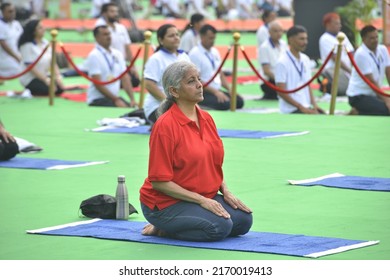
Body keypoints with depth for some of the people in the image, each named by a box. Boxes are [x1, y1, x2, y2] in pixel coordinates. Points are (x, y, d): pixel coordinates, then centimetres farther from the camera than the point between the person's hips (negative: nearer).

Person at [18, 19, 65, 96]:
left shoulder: (45, 43, 3)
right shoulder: (27, 46, -18)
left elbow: (52, 62, 3)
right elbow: (31, 67, -19)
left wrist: (58, 76, -11)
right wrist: (46, 80, -21)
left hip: (43, 76, 8)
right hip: (30, 79, -8)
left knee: (60, 89, -9)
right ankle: (28, 91, -4)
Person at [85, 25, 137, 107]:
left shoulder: (117, 54, 11)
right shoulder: (94, 56, -9)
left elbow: (125, 78, 8)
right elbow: (97, 84, -14)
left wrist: (132, 99, -6)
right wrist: (116, 100, -16)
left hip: (115, 97, 7)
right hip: (97, 100, -7)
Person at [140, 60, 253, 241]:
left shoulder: (206, 118, 6)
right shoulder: (165, 125, -18)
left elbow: (215, 164, 18)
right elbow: (159, 181, -19)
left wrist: (225, 191, 0)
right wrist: (201, 200, -21)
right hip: (166, 202, -8)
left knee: (243, 220, -9)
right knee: (219, 227, -26)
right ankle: (163, 229, -4)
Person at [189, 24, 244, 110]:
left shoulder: (215, 52, 15)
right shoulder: (195, 54, -10)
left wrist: (229, 89, 1)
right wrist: (215, 92, -21)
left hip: (217, 90, 8)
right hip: (203, 92, -8)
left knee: (239, 101, -15)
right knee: (224, 104, -32)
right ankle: (199, 105, -10)